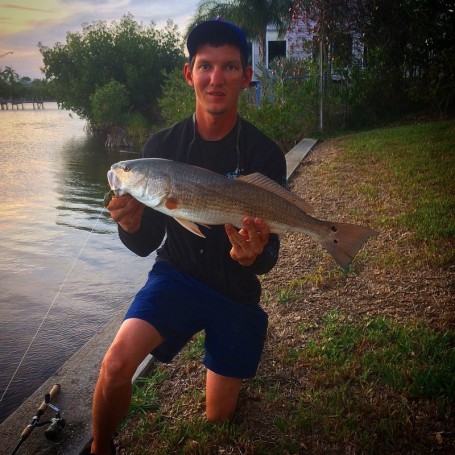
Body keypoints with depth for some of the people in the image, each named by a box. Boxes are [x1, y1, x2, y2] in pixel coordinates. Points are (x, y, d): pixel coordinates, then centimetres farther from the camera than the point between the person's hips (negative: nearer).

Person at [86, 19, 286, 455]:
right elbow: (146, 244, -7)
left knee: (218, 417, 11)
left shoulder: (264, 154, -13)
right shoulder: (162, 146, -9)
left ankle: (230, 361, 44)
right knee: (117, 362, -26)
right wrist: (131, 224, -31)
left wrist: (251, 255, -36)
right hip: (176, 273, 0)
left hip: (236, 289, 0)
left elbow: (269, 253, -12)